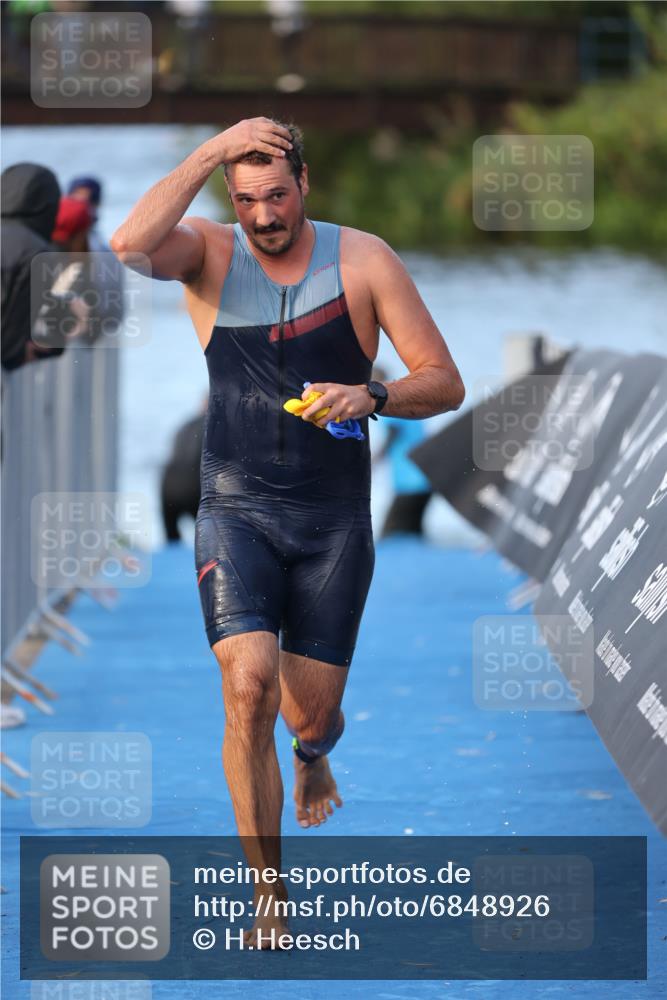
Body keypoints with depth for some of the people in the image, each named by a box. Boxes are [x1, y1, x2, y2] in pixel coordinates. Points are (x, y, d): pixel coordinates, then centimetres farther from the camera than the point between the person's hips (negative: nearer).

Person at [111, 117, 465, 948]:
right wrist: (212, 152, -24)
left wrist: (370, 396, -22)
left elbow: (444, 382, -2)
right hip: (236, 512, -1)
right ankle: (268, 894, -8)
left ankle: (312, 759, 46)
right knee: (248, 690, -19)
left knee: (312, 712, 5)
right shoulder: (208, 254, -2)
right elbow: (130, 246, -26)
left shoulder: (362, 259, -2)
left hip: (334, 520, 1)